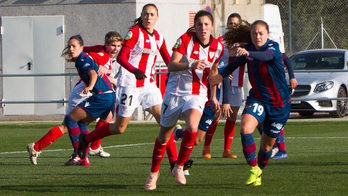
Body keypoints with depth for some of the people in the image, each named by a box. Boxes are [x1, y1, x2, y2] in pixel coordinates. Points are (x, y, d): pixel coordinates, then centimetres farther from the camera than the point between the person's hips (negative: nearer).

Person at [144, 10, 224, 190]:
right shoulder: (185, 39, -11)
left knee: (192, 128, -26)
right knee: (164, 135, 9)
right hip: (176, 91, -1)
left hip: (197, 94, 1)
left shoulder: (218, 47, 0)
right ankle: (154, 172, 31)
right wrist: (191, 64, -35)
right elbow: (171, 66, -18)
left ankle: (179, 167, -7)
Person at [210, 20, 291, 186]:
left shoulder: (273, 47, -18)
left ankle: (259, 171, 34)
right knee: (245, 126, -26)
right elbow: (237, 62, 21)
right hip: (257, 99, 3)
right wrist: (221, 75, 24)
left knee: (267, 144, 7)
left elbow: (267, 56, -44)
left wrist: (249, 53, -61)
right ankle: (254, 169, -21)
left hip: (279, 103, -3)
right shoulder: (249, 49, -2)